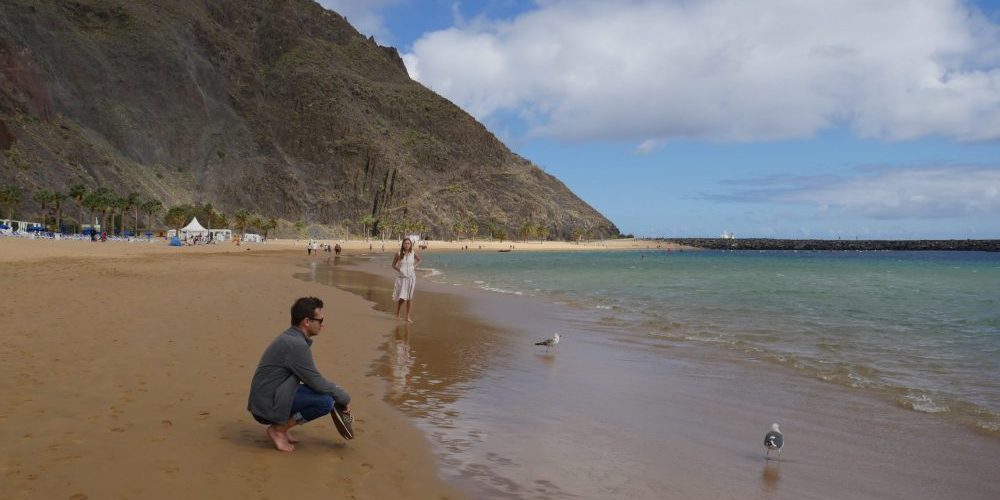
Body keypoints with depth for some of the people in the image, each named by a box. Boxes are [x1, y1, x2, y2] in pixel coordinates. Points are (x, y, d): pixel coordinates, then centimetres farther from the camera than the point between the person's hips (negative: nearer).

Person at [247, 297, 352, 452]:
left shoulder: (290, 337, 10)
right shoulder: (296, 345, -21)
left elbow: (311, 378, 19)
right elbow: (317, 383, -18)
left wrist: (338, 394, 14)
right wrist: (344, 397, -3)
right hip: (267, 407, -10)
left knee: (328, 392, 14)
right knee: (325, 401, -20)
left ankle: (280, 424, 11)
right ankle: (279, 428, -5)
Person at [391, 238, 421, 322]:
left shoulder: (413, 253, 0)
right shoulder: (399, 254, -6)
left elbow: (419, 260, 19)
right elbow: (393, 265, 3)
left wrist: (415, 266, 4)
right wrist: (399, 270, -10)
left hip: (411, 277, 2)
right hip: (401, 278, -2)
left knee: (409, 297, 4)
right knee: (401, 298, -6)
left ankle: (408, 317, 14)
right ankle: (397, 313, 22)